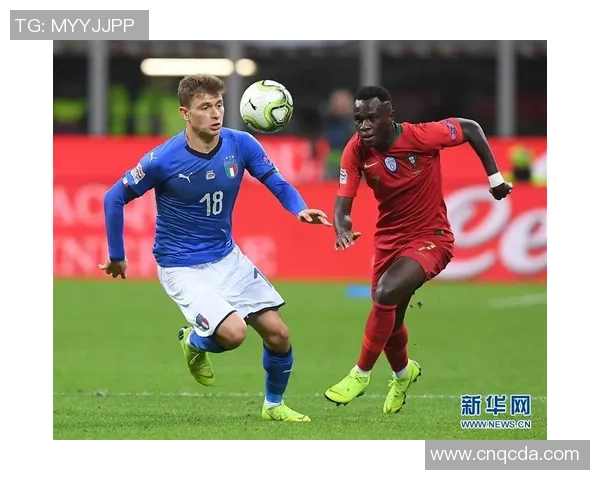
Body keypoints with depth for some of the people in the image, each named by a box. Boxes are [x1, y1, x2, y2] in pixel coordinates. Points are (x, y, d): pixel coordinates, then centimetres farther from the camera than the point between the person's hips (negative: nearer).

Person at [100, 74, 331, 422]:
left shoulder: (240, 145, -11)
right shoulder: (163, 160, -21)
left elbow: (278, 185, -5)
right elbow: (114, 199, -10)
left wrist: (300, 210, -27)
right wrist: (116, 258, -4)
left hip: (227, 258, 5)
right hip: (182, 267, -5)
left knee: (278, 335, 2)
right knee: (233, 333, -24)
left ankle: (274, 405, 30)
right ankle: (194, 342, 12)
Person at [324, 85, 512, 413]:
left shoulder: (421, 137, -24)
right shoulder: (356, 150, -15)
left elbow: (470, 129, -9)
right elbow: (343, 201, -15)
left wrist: (495, 178, -7)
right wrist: (341, 227, -38)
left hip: (430, 238, -5)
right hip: (389, 239, 5)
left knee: (386, 293, -28)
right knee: (389, 320, 15)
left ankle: (361, 374, -10)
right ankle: (403, 373, 50)